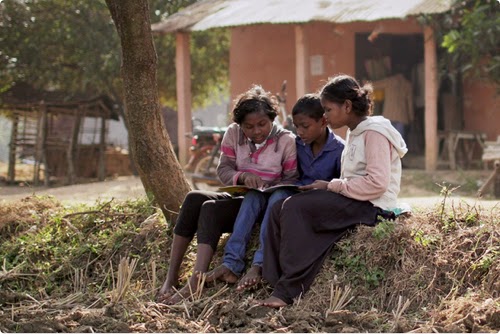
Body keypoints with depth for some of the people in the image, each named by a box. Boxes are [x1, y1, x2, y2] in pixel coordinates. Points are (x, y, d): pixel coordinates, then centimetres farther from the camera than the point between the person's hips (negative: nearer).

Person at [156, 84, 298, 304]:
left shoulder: (286, 141, -4)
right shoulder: (233, 134, 5)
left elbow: (292, 179, -5)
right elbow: (223, 170, 2)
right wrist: (242, 176, -20)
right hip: (237, 199, 5)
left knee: (211, 209, -30)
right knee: (194, 198, -24)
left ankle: (194, 284, -40)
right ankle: (171, 277, -25)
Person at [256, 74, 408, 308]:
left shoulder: (374, 132, -9)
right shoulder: (354, 133, 22)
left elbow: (376, 183, -19)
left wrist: (331, 186, -13)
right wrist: (329, 187, 1)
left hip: (371, 207, -10)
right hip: (353, 203, 10)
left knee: (295, 207, -24)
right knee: (280, 209, -7)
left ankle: (289, 290, -24)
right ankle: (272, 280, -16)